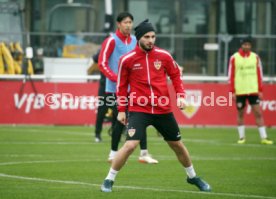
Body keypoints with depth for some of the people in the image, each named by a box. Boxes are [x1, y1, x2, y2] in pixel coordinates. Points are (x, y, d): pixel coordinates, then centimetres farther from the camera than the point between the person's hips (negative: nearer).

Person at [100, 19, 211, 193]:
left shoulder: (164, 56, -1)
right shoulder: (127, 59, -6)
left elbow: (176, 75, 12)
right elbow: (122, 86, 4)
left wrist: (181, 95, -1)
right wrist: (121, 110, 4)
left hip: (163, 110, 3)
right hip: (138, 110, -3)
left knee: (177, 145, 16)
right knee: (130, 145, -20)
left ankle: (193, 177, 38)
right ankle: (109, 180, -5)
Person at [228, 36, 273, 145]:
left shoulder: (255, 57, 6)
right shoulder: (234, 58, -1)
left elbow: (259, 74, 8)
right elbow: (231, 75, 0)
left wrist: (260, 90, 4)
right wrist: (232, 91, -5)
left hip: (253, 90, 1)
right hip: (239, 91, -1)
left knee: (258, 113, -4)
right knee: (240, 114, 7)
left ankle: (263, 137, -3)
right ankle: (241, 137, 17)